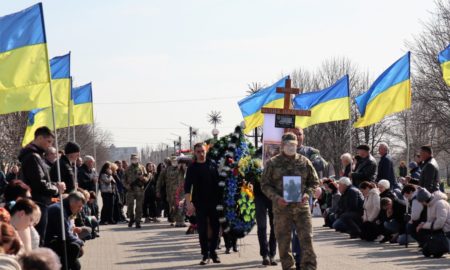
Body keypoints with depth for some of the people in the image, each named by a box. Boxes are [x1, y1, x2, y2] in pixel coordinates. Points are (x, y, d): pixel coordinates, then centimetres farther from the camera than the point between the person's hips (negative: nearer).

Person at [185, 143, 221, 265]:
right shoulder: (192, 168, 1)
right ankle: (205, 254, 6)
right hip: (200, 204, -2)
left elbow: (219, 182, 8)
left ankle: (213, 252, 16)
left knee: (215, 228, 3)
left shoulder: (213, 165, 6)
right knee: (202, 230, 0)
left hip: (214, 202, 2)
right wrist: (189, 203, -15)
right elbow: (187, 187, -4)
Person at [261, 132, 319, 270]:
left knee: (306, 238, -4)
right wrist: (276, 197, -11)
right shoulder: (273, 163, 4)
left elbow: (314, 181, 14)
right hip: (281, 207, -1)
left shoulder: (304, 162, 8)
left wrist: (307, 194, -5)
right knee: (283, 240, 4)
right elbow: (265, 184, 5)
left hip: (301, 206, 1)